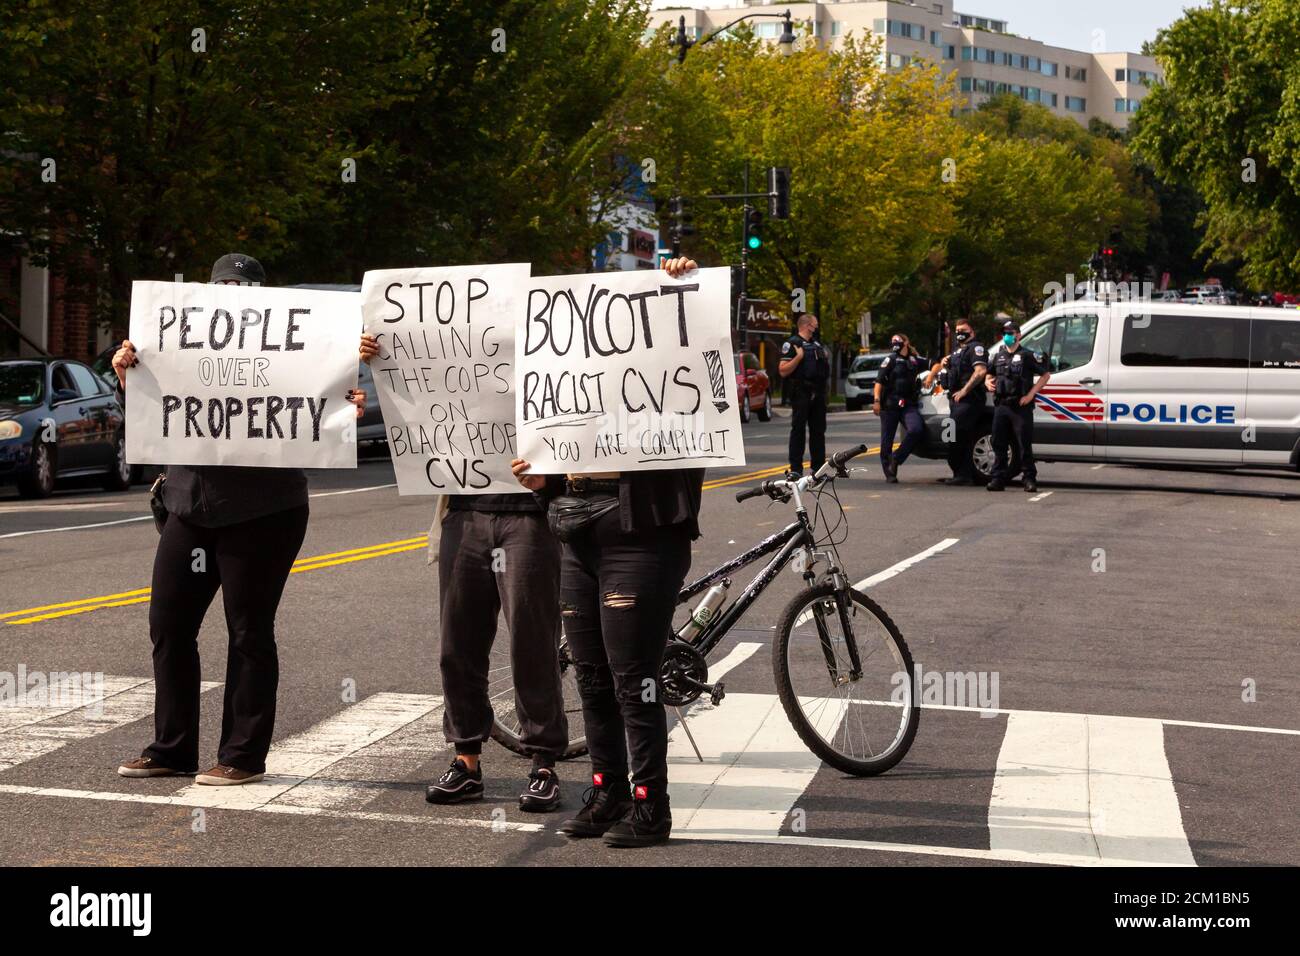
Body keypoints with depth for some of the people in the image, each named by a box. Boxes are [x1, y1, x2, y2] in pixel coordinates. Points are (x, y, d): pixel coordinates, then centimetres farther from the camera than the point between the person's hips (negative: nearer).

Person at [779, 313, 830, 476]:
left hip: (818, 393, 7)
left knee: (818, 431, 8)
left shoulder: (817, 345, 19)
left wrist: (826, 359, 14)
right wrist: (798, 357, -19)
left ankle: (818, 468, 14)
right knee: (798, 429, -5)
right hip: (801, 393, -7)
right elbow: (783, 371, -13)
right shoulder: (792, 344, -5)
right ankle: (795, 468, -3)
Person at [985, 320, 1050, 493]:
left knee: (1024, 445, -4)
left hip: (1021, 407, -5)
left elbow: (1045, 375, -1)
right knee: (999, 444, 4)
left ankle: (1030, 479, 1)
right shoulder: (998, 357, 17)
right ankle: (998, 478, 8)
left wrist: (1030, 395, -9)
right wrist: (989, 383, 6)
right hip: (1001, 406, 5)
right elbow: (990, 375, 31)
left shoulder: (1028, 355, 0)